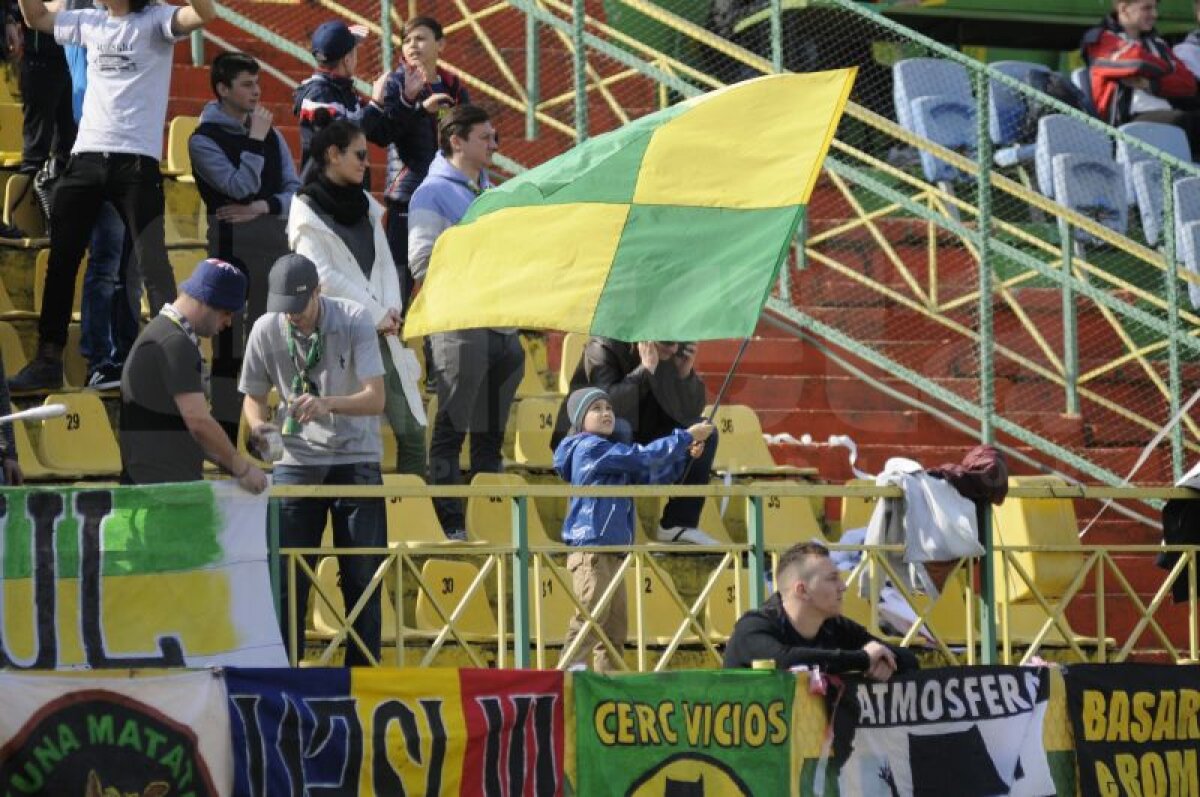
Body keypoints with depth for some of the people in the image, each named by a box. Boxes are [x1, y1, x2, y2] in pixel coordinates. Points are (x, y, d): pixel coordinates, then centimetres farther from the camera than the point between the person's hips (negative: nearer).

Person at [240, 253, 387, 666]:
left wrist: (328, 404, -38)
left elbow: (375, 398, -20)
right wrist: (259, 425, -16)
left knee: (362, 577, 0)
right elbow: (254, 396, 7)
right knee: (285, 575, 0)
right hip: (297, 459, 2)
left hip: (355, 459, -2)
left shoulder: (353, 321, -13)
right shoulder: (266, 330, -7)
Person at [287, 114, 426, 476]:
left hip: (382, 333, 7)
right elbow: (324, 276, -10)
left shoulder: (365, 205, 17)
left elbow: (385, 263, 16)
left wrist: (391, 310, -2)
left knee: (411, 431, 2)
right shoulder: (307, 211, -4)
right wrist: (376, 313, -10)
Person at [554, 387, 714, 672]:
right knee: (589, 623, -14)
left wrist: (685, 454, 6)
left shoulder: (610, 451, 21)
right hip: (591, 550, -10)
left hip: (611, 553, 10)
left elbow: (652, 476, 20)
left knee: (614, 629, 10)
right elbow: (643, 456, -15)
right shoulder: (590, 448, -8)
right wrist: (687, 436, -10)